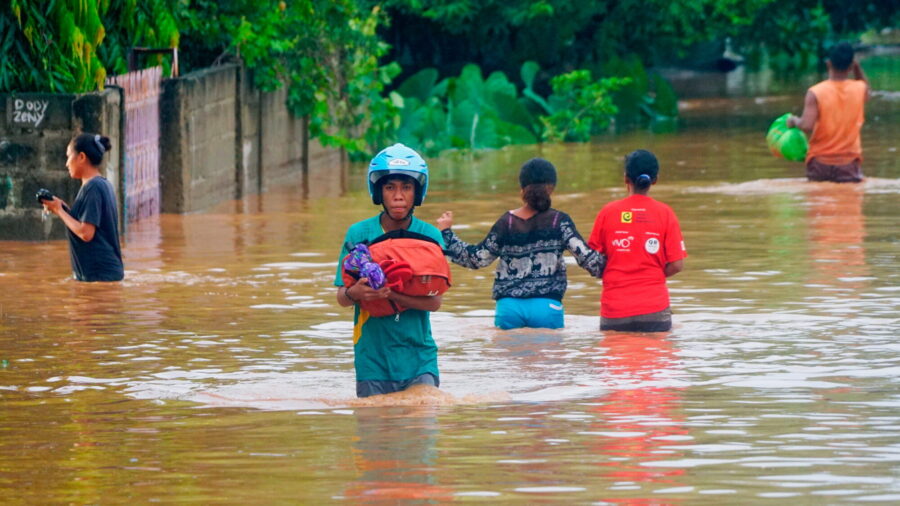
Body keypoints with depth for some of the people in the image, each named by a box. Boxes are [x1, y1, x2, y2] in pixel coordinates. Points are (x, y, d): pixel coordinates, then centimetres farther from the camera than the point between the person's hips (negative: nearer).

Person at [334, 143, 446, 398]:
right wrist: (353, 293, -27)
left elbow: (434, 300, -10)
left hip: (419, 356, 0)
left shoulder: (429, 236, -1)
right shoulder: (359, 234, -1)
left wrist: (390, 294, -26)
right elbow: (341, 297, -3)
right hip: (372, 356, 0)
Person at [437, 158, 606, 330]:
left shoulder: (507, 223, 1)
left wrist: (446, 233, 19)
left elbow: (476, 259, 7)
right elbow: (585, 257, -8)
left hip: (509, 308, 2)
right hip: (547, 307, -2)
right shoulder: (559, 222, -3)